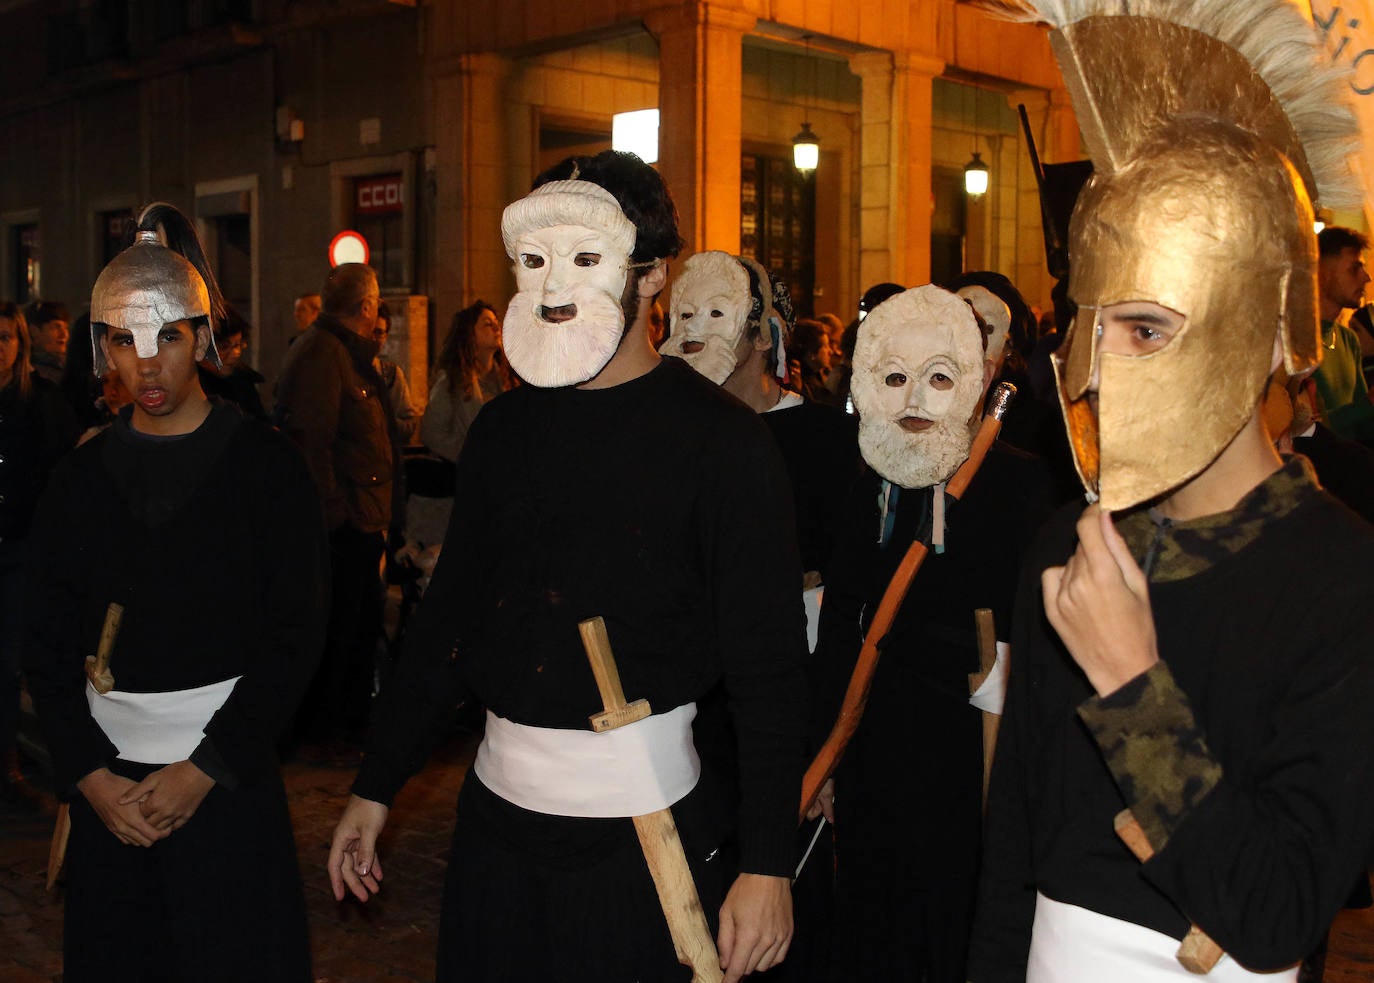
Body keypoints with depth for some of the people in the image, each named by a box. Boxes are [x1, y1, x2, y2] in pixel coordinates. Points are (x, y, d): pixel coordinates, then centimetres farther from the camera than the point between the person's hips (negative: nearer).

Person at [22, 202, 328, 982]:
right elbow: (47, 644, 7)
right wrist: (90, 773, -5)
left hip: (229, 778, -3)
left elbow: (297, 634, -6)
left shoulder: (264, 461, -3)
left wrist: (205, 767, -10)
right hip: (108, 785, 3)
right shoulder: (84, 475, 7)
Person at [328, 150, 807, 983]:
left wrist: (767, 863, -15)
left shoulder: (720, 439, -11)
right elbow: (450, 610, 13)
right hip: (497, 807, 5)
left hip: (643, 823, -5)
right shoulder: (504, 427, 6)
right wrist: (377, 786, 12)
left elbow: (769, 666, -11)